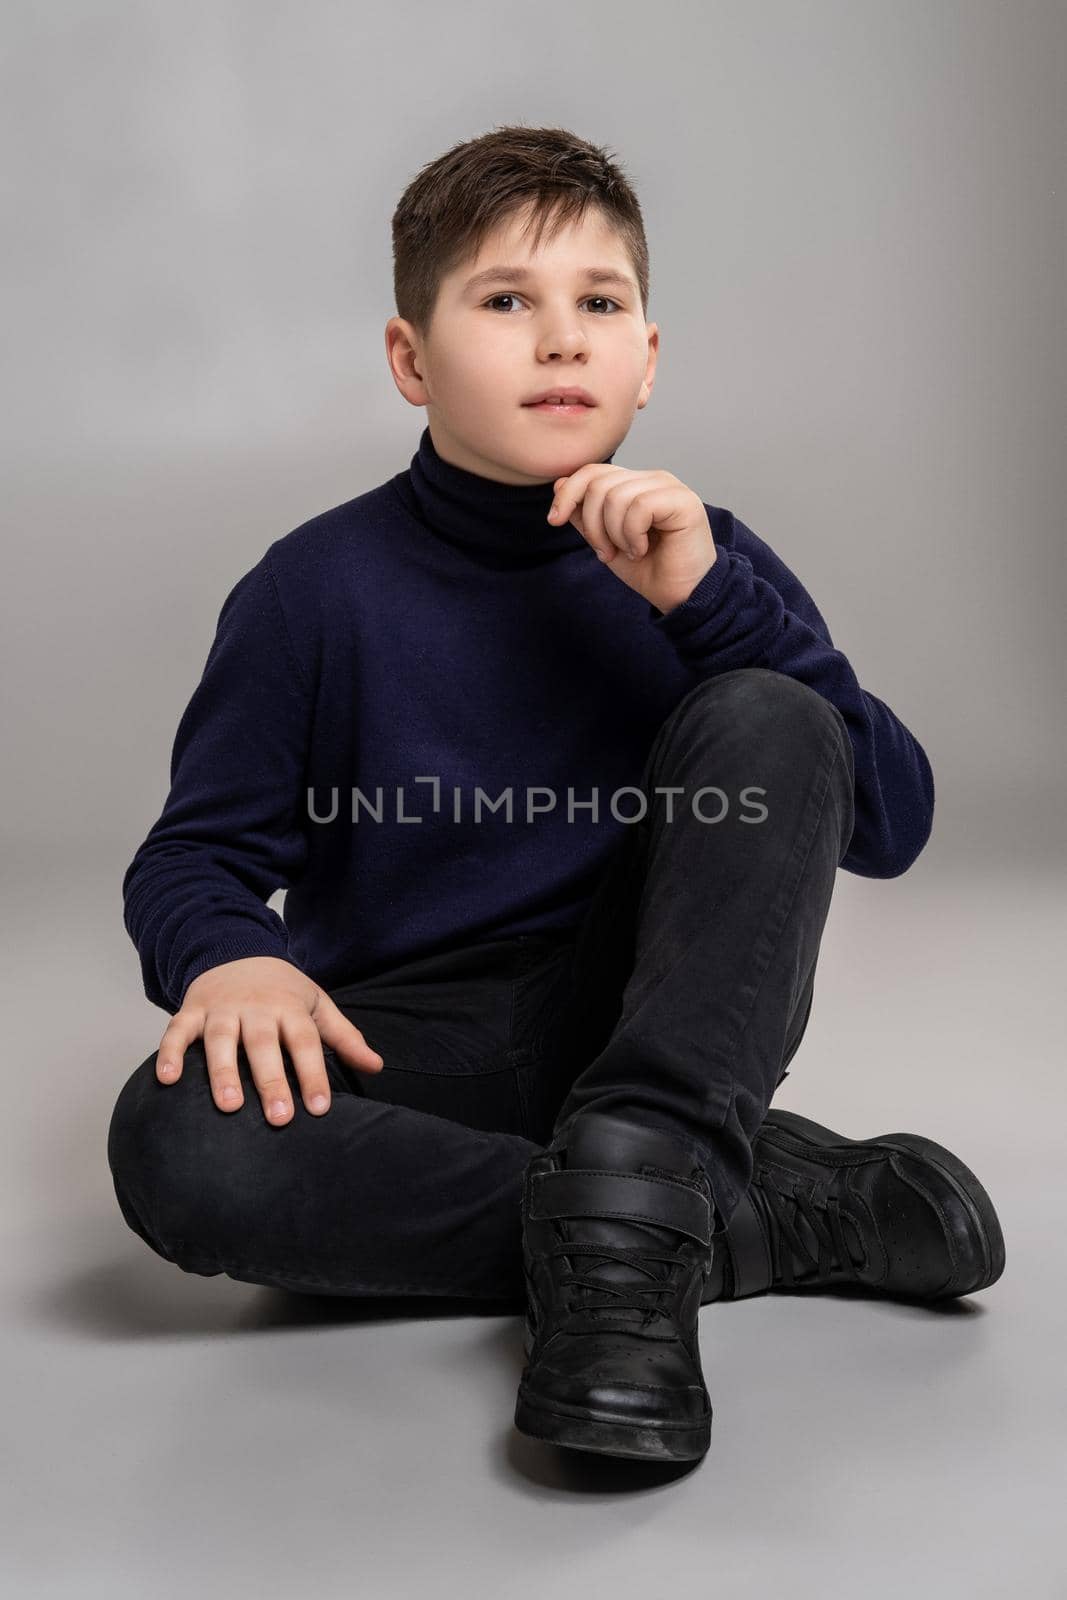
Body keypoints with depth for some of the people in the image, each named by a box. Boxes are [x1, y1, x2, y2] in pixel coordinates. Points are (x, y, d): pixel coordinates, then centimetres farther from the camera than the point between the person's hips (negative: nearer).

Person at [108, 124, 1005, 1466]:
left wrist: (713, 599, -18)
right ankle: (770, 1211, -23)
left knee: (769, 718, -20)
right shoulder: (317, 590, -2)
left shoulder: (699, 557, 2)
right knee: (173, 1142, -32)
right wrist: (225, 953, -23)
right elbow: (197, 851, 2)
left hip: (663, 1023, 1)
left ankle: (634, 1185, -30)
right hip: (411, 1047, 0)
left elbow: (891, 824, -6)